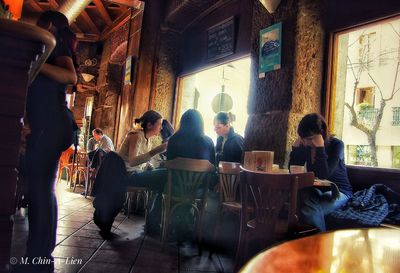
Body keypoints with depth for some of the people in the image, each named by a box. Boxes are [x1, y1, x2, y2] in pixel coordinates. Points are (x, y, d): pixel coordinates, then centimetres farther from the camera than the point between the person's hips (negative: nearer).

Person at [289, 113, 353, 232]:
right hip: (317, 190, 4)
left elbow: (323, 175, -27)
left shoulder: (336, 145, -14)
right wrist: (296, 146, -14)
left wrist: (320, 147, -29)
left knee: (310, 210, -32)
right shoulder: (305, 146, -2)